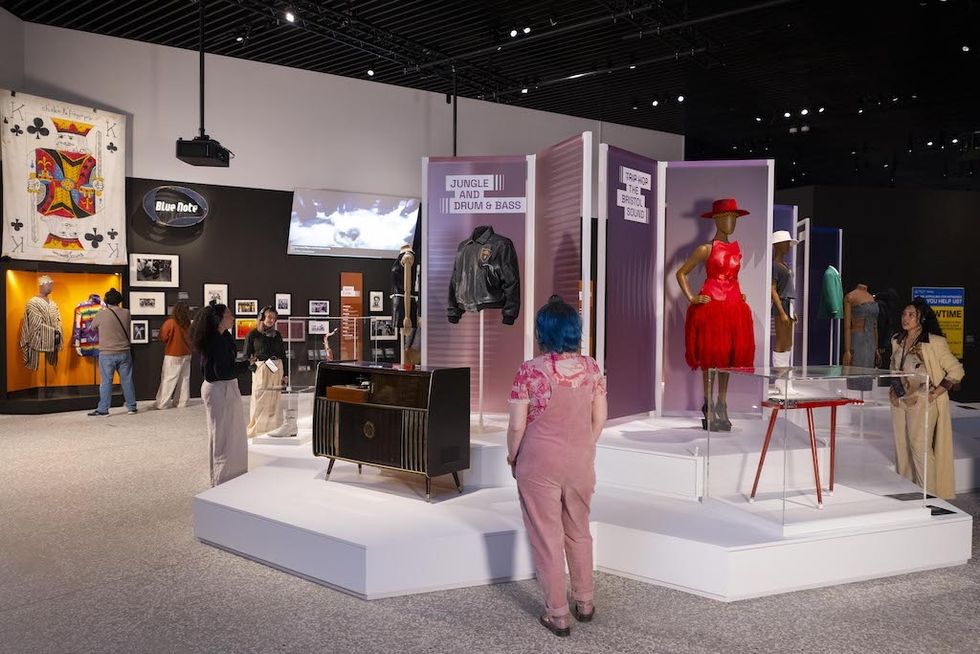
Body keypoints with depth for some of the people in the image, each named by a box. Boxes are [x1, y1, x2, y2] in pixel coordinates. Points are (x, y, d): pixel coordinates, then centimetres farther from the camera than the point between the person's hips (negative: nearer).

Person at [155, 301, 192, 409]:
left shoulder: (170, 322, -15)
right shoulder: (188, 323, -2)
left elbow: (162, 337, -7)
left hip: (172, 355, -4)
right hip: (186, 354, 4)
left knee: (168, 380, 0)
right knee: (184, 379, 11)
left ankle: (161, 404, 3)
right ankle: (182, 402, 15)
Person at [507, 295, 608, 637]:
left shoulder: (531, 370, -15)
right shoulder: (591, 367, -3)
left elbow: (517, 425, -13)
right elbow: (600, 419, 2)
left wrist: (512, 456, 3)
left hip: (540, 462, -4)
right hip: (581, 461, 4)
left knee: (547, 537, 9)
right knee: (579, 531, 21)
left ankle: (557, 614, 19)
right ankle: (585, 603, 34)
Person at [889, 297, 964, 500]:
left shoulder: (935, 343, -12)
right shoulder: (897, 340, 8)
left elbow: (956, 371, -9)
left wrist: (935, 393, -12)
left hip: (922, 402, -6)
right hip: (900, 400, 6)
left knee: (920, 447, -6)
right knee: (902, 445, 10)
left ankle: (929, 494, 6)